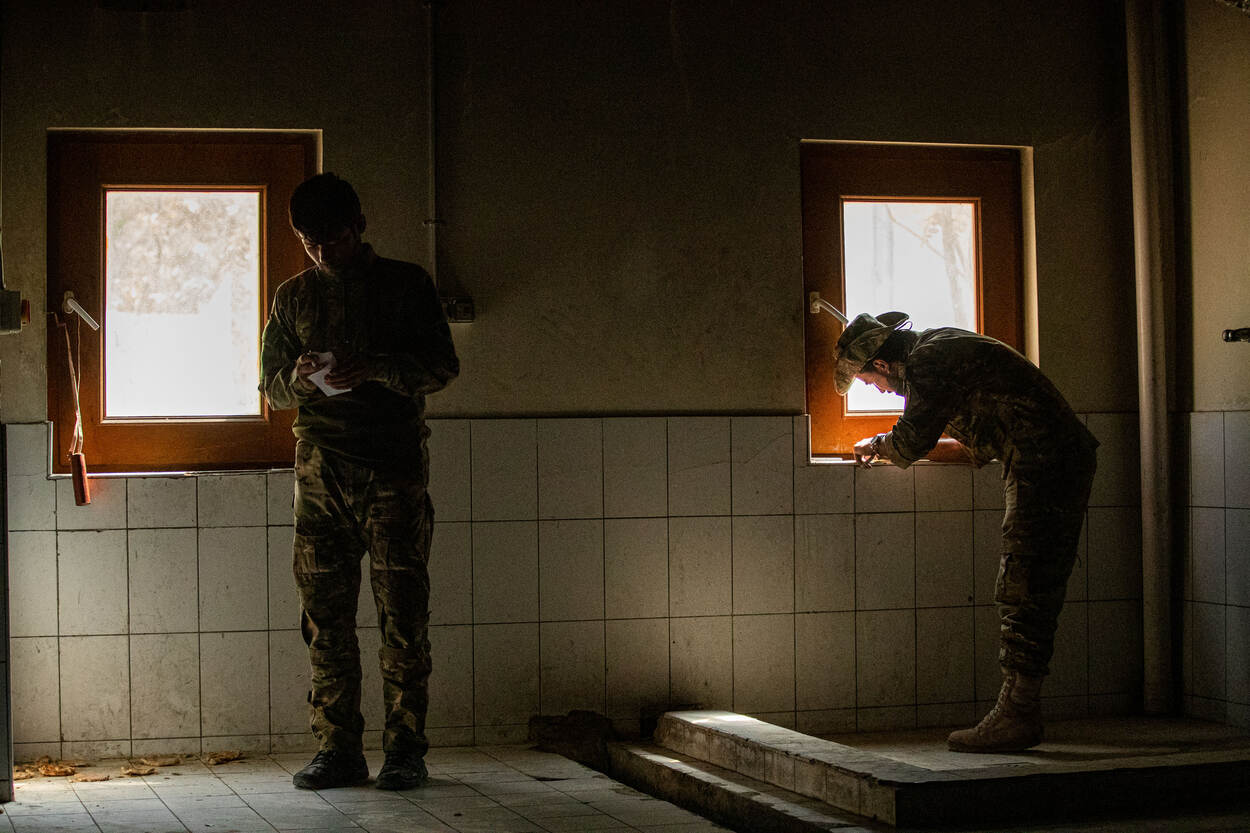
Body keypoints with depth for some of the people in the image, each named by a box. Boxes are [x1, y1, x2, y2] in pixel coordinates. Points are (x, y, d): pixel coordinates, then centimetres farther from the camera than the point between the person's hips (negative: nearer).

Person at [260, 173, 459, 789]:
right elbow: (271, 388, 18)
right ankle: (339, 749, 7)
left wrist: (374, 368, -14)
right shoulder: (293, 297, 17)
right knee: (324, 614, 1)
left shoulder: (406, 284, 8)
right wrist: (296, 379, -5)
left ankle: (405, 749, -1)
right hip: (319, 467, 3)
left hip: (393, 466, -3)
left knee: (402, 612, -6)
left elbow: (442, 365, 1)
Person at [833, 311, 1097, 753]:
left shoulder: (927, 361, -10)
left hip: (1044, 464, -10)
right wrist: (895, 447, 27)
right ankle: (1016, 712, 11)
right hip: (1066, 463, 10)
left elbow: (909, 443, -6)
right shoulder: (944, 349, 23)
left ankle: (1017, 716, -8)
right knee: (1029, 594, 10)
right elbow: (980, 448, 31)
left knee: (1023, 594, -9)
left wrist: (874, 445, 15)